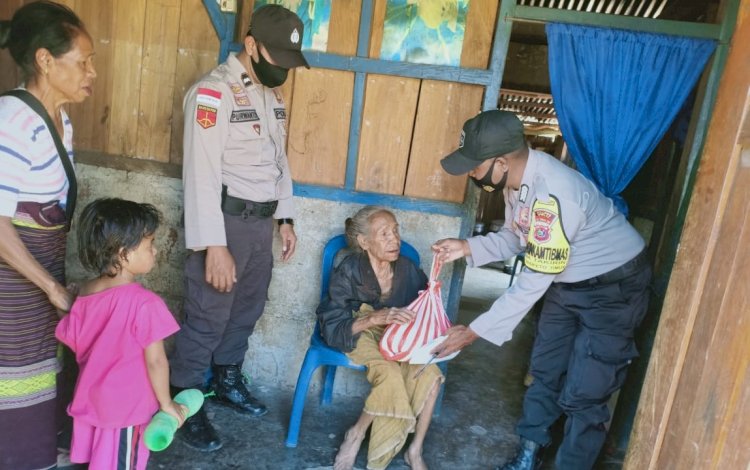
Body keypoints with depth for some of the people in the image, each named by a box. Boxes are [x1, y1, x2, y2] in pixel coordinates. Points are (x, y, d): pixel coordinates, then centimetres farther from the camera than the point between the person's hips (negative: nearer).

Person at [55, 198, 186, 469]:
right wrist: (167, 404, -9)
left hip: (90, 400, 6)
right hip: (127, 407, -6)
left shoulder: (84, 294, -5)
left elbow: (74, 343, 6)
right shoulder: (144, 303, -27)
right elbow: (155, 361, -22)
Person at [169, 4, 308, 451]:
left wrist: (286, 218, 15)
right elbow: (202, 173, -20)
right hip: (226, 220, -8)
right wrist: (213, 245, -23)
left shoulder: (273, 94, 11)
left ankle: (227, 381, 39)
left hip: (262, 220, 8)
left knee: (247, 309, 19)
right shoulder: (213, 92, -15)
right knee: (207, 317, 1)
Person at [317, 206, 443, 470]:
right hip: (358, 334, -4)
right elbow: (332, 329, -22)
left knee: (430, 375, -22)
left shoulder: (406, 269, -10)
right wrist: (374, 318, -36)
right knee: (391, 374, -32)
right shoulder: (348, 272, -20)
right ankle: (355, 435, -6)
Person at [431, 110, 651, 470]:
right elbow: (515, 237, 6)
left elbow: (534, 281, -31)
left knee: (581, 395, -3)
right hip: (567, 282, 8)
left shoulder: (554, 194, -36)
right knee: (544, 372, 16)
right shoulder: (516, 178, -9)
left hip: (612, 288, -8)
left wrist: (475, 331, -27)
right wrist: (467, 248, -11)